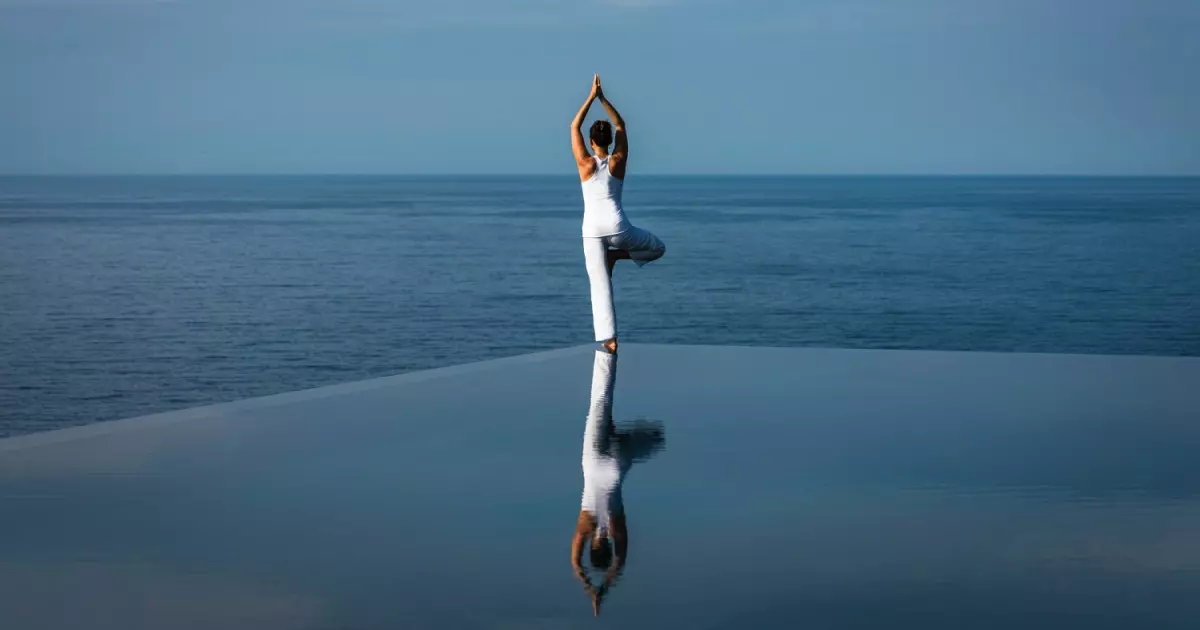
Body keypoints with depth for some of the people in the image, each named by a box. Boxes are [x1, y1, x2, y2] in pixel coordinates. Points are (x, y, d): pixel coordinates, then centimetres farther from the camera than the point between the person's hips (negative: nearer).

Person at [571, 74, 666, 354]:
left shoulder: (585, 163, -1)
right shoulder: (618, 161, 2)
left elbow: (574, 127, 8)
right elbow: (621, 126, 15)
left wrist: (592, 96, 10)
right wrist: (603, 98, 15)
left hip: (592, 229, 0)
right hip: (618, 227, 0)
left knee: (600, 285, -1)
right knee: (658, 248, 25)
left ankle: (609, 338, -11)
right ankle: (617, 255, 1)